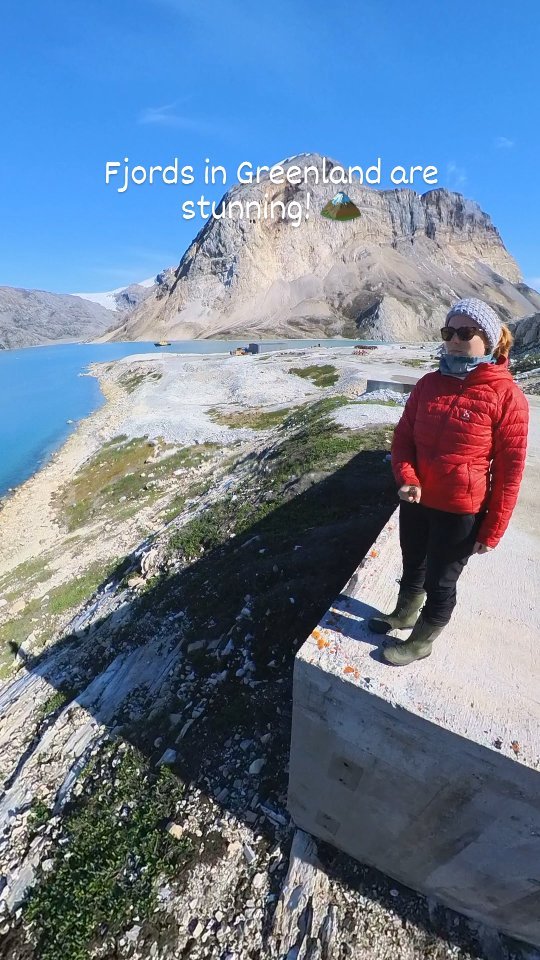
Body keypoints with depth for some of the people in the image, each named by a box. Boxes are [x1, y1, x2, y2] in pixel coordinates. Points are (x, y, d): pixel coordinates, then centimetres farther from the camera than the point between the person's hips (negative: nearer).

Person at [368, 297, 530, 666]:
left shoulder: (506, 395, -15)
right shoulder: (429, 384, -1)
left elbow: (509, 470, -12)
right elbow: (403, 436, 4)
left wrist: (492, 531, -8)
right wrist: (406, 478, -15)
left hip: (461, 512, -4)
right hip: (416, 501, 5)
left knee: (440, 581, 14)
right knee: (413, 565, 24)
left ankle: (421, 642, 39)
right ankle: (405, 613, 52)